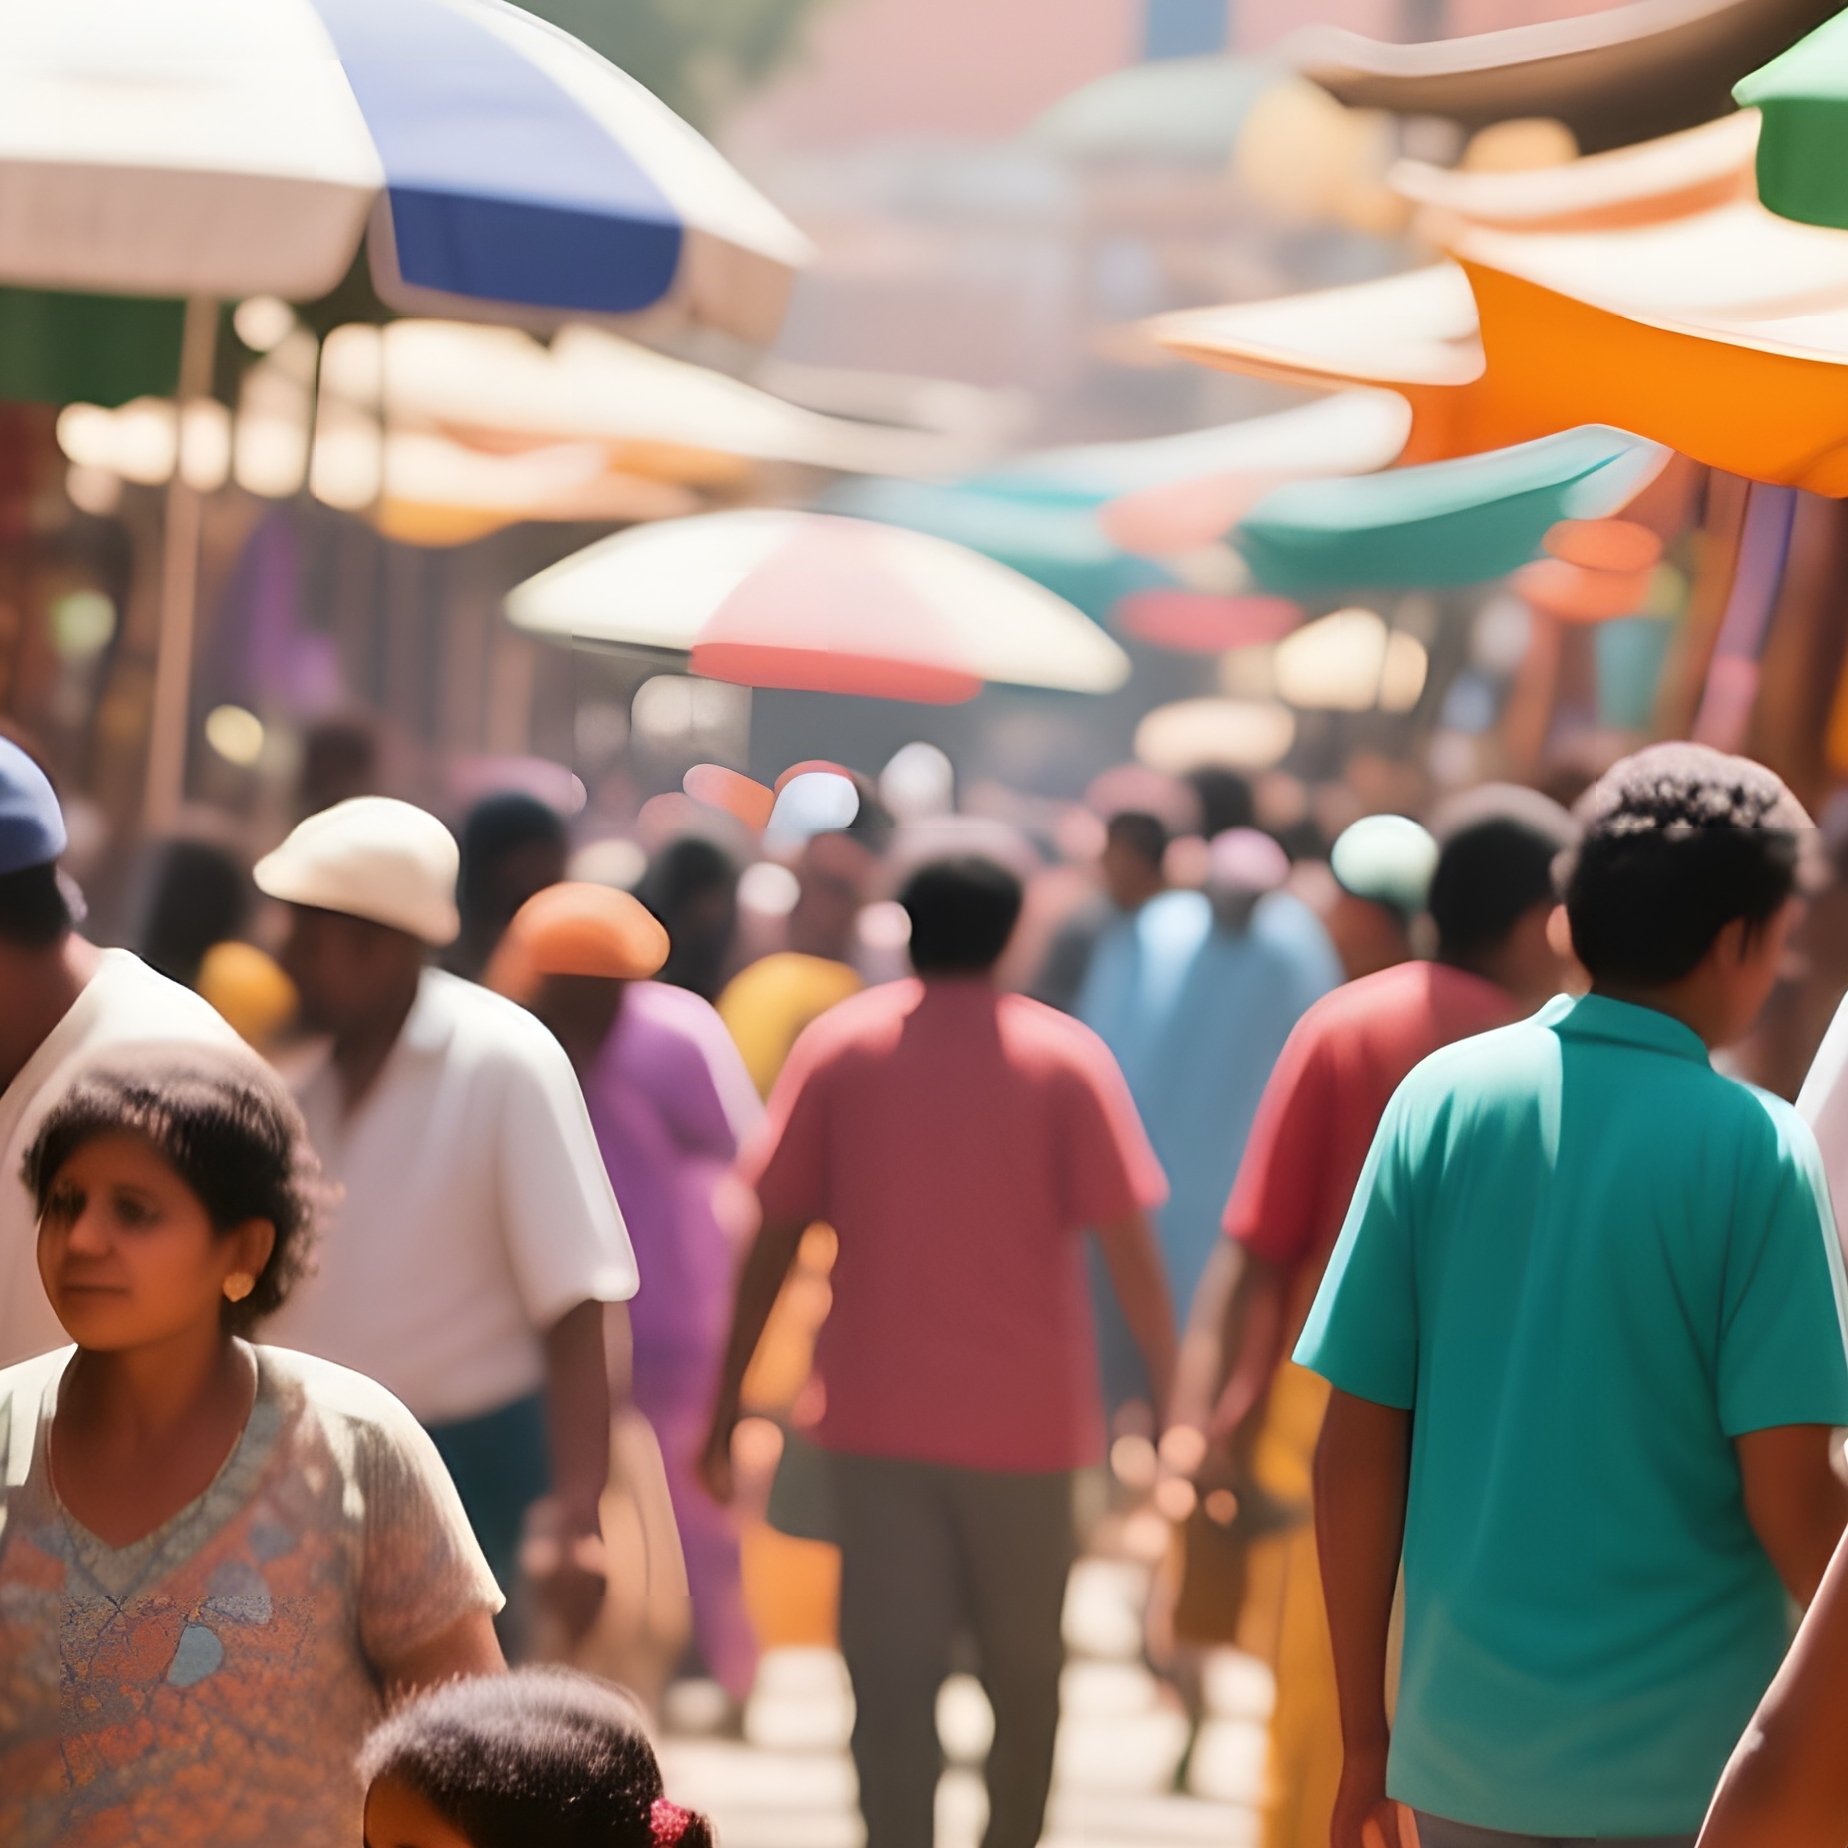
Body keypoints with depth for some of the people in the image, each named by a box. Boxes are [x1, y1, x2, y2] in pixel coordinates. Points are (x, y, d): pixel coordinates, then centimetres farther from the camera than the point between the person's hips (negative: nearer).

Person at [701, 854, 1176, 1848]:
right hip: (1027, 1419, 0)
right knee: (1025, 1674, 16)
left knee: (891, 1681, -4)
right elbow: (1129, 1245, -5)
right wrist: (1170, 1389, 4)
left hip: (876, 1419, 0)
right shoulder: (1065, 1058, -2)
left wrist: (728, 1401, 6)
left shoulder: (838, 1047, 2)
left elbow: (773, 1235, 1)